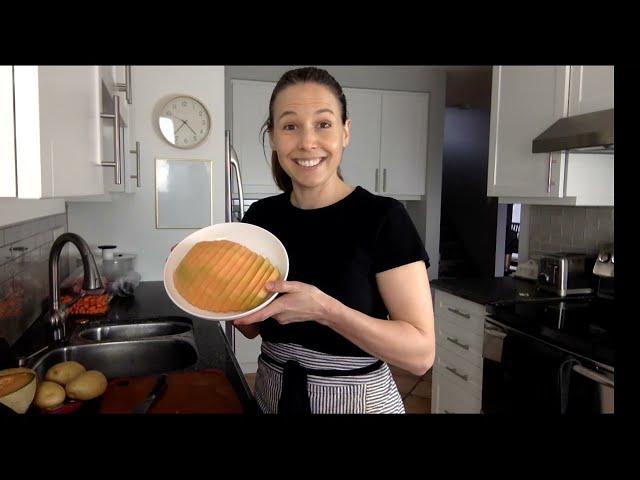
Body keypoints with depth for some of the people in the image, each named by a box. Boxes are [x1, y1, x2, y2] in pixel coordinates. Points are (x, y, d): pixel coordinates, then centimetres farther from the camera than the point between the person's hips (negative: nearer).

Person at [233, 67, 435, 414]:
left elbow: (421, 353, -19)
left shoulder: (383, 217, -16)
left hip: (358, 399, -4)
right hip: (272, 396, 4)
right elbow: (253, 326, 7)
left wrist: (323, 309, -31)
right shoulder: (260, 215, -3)